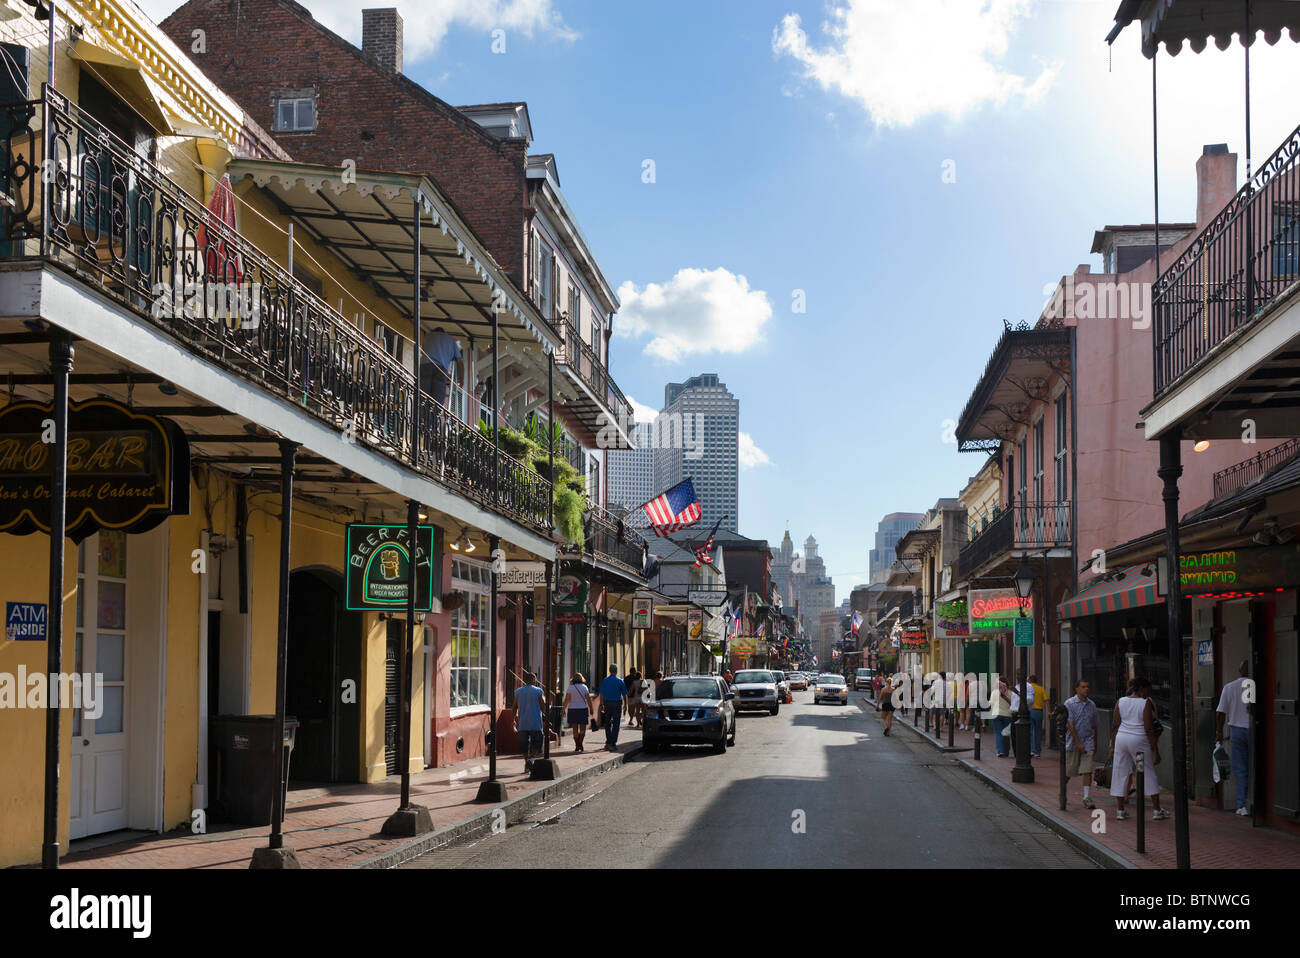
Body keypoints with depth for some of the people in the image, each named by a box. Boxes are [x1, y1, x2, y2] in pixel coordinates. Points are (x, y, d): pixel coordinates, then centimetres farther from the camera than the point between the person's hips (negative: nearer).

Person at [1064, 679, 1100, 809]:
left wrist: (1095, 743, 18)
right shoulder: (1069, 703, -7)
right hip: (1072, 743, -3)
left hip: (1088, 743, 3)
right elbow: (1070, 725, -12)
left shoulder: (1092, 704, 9)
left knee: (1087, 771, -6)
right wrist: (1078, 743, -16)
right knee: (1068, 772, 5)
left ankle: (1087, 798, -6)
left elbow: (1094, 725, 17)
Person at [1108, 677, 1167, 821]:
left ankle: (1120, 810, 10)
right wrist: (1156, 751, -8)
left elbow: (1115, 725, 4)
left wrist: (1112, 746, 10)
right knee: (1148, 773, 6)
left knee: (1121, 773, 9)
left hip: (1121, 739, 4)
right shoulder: (1145, 703, -8)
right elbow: (1149, 729, -11)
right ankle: (1157, 810, 7)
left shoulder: (1121, 702, 5)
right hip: (1139, 741, -4)